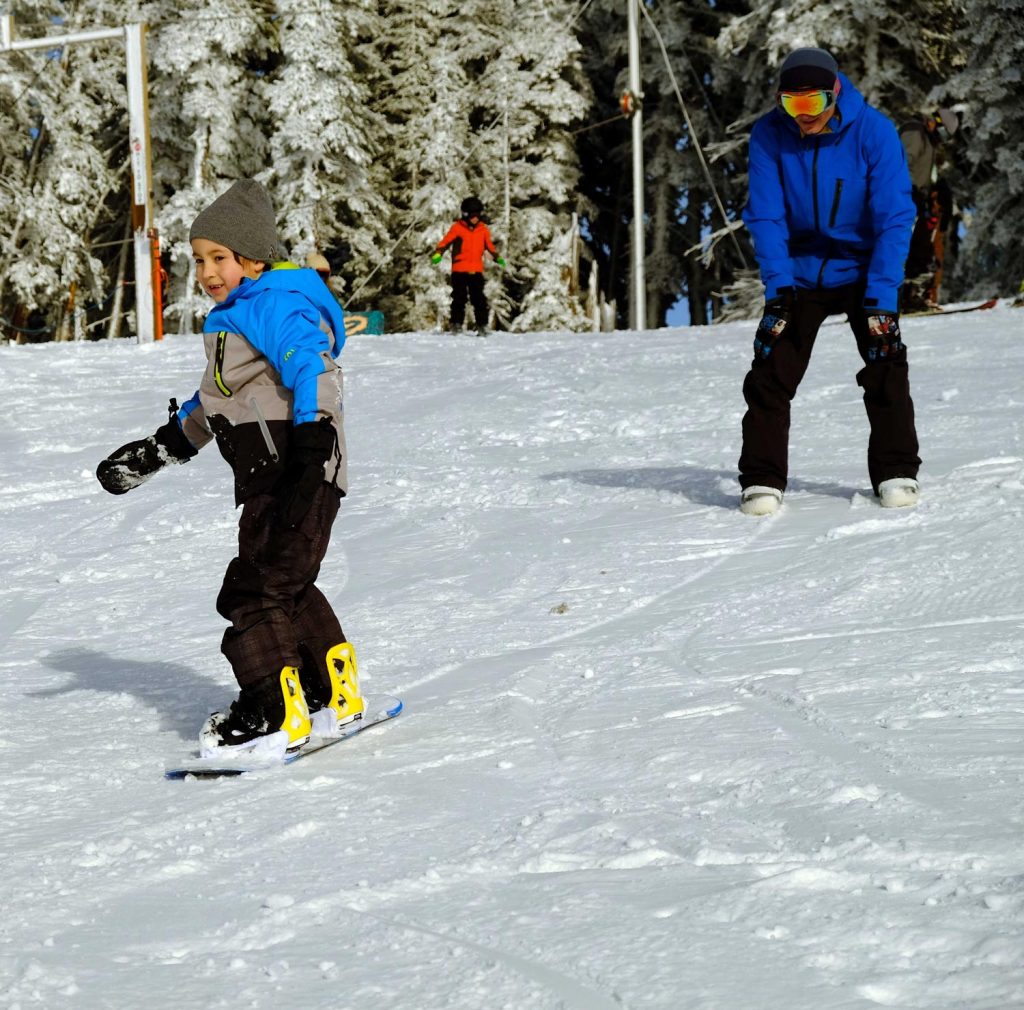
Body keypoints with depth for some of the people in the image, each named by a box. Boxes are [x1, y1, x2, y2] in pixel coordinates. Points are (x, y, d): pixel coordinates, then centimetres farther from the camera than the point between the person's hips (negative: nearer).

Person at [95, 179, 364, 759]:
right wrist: (156, 451, 35)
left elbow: (310, 368, -27)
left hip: (302, 473, -10)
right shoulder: (232, 315, 21)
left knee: (255, 589, -12)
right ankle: (334, 695, 27)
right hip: (269, 479, 10)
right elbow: (214, 401, 31)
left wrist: (314, 430, -40)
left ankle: (277, 713, -9)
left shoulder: (277, 305, -11)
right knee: (288, 588, 16)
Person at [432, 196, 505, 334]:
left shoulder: (483, 229, 9)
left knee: (479, 299, -1)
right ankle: (456, 325, 5)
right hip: (459, 270, -2)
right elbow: (445, 241, -8)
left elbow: (490, 245, 20)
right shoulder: (457, 228, -3)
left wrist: (497, 258, 10)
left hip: (476, 270, 3)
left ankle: (482, 326, 1)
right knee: (459, 298, -1)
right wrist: (438, 253, -24)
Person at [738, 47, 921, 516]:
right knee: (771, 371, -8)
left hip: (862, 268, -1)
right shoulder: (769, 136, -15)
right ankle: (762, 479, 0)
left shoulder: (874, 133, -19)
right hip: (799, 272, 1)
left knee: (885, 365, -13)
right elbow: (766, 216, -12)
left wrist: (881, 295, -26)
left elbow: (894, 218, -19)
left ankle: (896, 472, -1)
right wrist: (777, 286, -22)